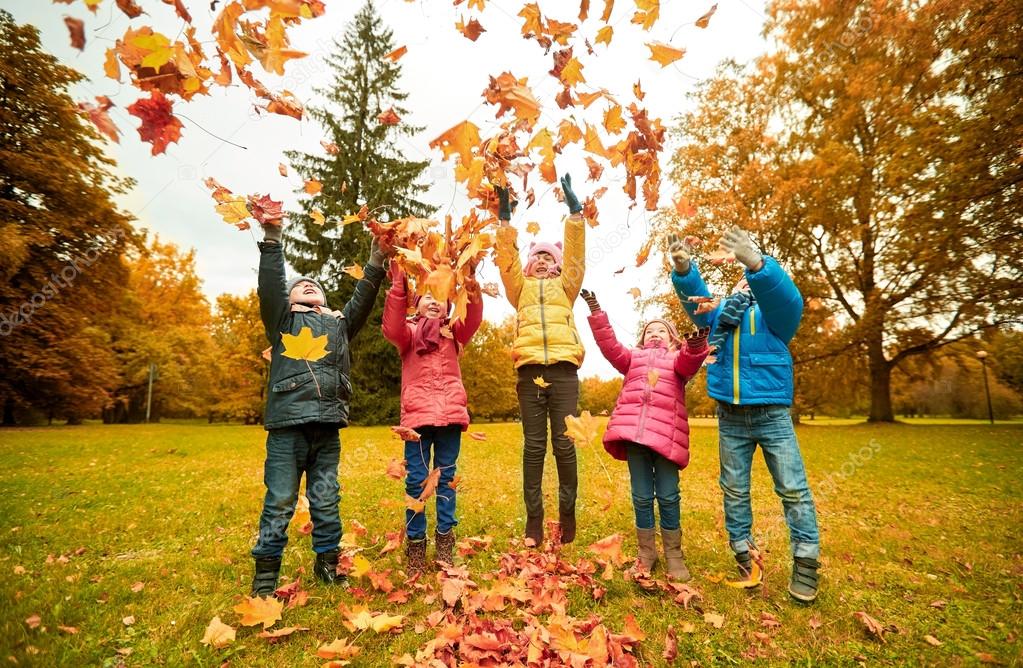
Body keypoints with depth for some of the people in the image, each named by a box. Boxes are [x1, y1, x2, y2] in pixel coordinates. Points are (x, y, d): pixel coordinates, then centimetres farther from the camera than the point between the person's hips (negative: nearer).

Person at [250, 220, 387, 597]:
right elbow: (269, 287, -1)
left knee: (327, 501, 9)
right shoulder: (282, 319, 14)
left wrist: (375, 266, -1)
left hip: (327, 427, 3)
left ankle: (327, 563, 22)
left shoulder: (339, 323, 22)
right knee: (279, 502, 1)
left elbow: (362, 301, 10)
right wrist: (271, 240, -11)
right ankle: (266, 572, 15)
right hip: (287, 424, -2)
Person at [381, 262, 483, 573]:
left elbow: (473, 320, -4)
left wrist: (470, 284, -22)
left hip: (450, 413, 2)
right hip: (417, 414, -1)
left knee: (446, 479, 8)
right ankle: (415, 543, 11)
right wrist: (398, 286, -21)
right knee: (416, 480, 0)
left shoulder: (453, 332, 17)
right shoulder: (408, 332, 13)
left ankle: (445, 541, 18)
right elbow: (391, 329, -10)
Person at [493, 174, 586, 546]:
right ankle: (534, 518, 6)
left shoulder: (565, 286, 23)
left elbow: (576, 254, 11)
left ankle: (568, 513, 12)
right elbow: (508, 259, 10)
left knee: (564, 443, -1)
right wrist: (505, 219, 1)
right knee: (534, 446, 1)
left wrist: (574, 212, 3)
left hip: (563, 369, 0)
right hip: (530, 369, 1)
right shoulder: (522, 288, 23)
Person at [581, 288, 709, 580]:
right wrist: (596, 313, 0)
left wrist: (696, 346, -29)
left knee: (668, 496, 1)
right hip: (633, 430, 2)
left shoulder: (679, 358, 18)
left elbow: (690, 362, -5)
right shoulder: (633, 357, 24)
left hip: (666, 434, -2)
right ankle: (646, 553, 20)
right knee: (642, 496, 7)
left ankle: (674, 555, 17)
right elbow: (609, 345, 10)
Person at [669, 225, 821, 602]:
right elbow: (695, 299, -6)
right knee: (734, 490, 9)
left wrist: (756, 264, -41)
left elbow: (787, 297, -21)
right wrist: (684, 270, -29)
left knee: (793, 488, 1)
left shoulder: (773, 311, 2)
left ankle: (806, 561, 13)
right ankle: (743, 554, 22)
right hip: (730, 418, 3)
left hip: (772, 415, -3)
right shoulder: (720, 311, 11)